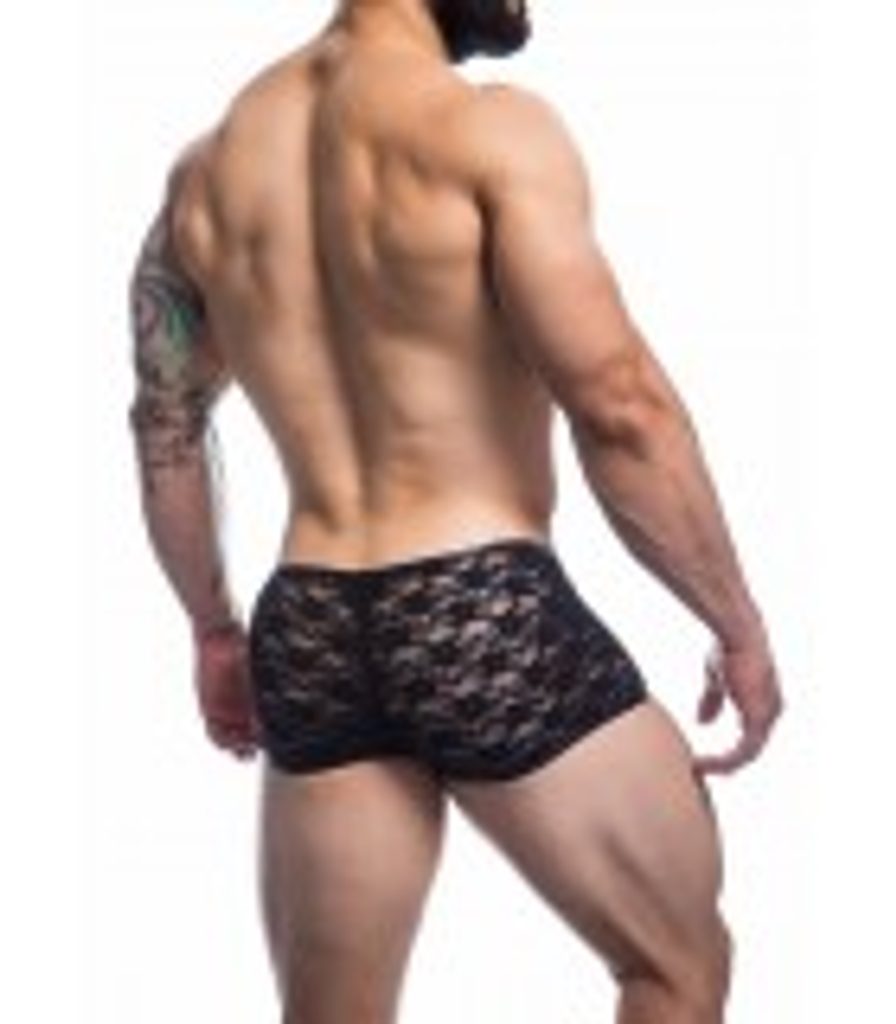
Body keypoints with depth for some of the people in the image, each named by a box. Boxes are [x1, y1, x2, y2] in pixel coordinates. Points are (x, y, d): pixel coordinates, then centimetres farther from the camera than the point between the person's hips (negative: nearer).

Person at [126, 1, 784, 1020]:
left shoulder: (209, 163, 10)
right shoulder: (489, 128, -11)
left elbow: (164, 428, 19)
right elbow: (620, 408, -16)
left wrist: (214, 627, 31)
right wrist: (740, 624, -6)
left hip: (310, 633, 6)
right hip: (490, 616, -6)